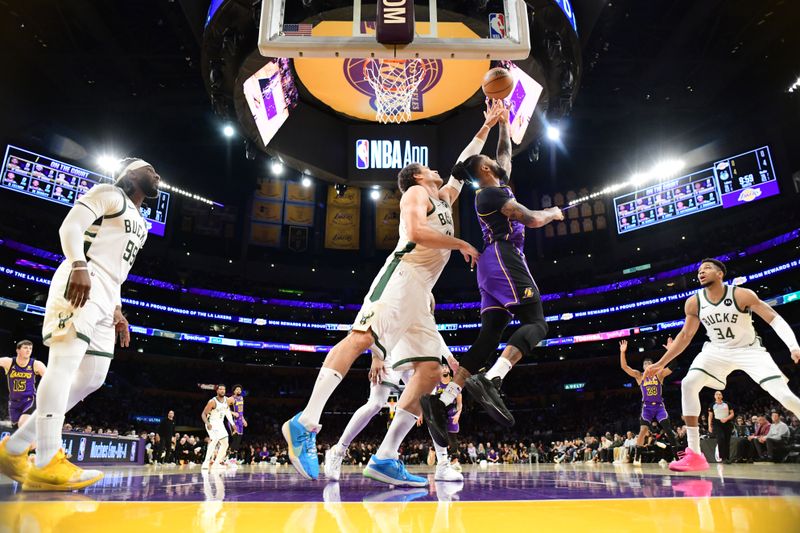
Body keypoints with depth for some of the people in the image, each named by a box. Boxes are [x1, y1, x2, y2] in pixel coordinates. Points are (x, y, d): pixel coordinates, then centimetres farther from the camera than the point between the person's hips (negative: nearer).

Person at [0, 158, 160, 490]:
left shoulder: (141, 224, 29)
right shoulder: (109, 194, 4)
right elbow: (70, 226, -10)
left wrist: (117, 311, 20)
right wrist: (79, 265, -27)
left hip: (104, 295, 9)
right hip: (80, 282, -9)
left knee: (92, 378, 5)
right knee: (65, 363, -18)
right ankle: (48, 463, -23)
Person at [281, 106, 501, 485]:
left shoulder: (443, 199, 34)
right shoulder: (415, 193, 10)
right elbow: (415, 232, -10)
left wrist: (486, 128, 47)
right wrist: (461, 244, 0)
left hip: (420, 293, 8)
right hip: (402, 273, -8)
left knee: (430, 372, -3)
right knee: (361, 337, -27)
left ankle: (385, 458, -6)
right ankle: (306, 424, -30)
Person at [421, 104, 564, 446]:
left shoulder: (496, 188, 25)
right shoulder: (493, 193, -3)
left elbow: (506, 154, 41)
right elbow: (532, 220, -9)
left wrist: (503, 124, 41)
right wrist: (553, 213, 10)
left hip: (493, 265, 9)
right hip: (505, 259, -9)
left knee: (489, 335, -1)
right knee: (536, 324, -16)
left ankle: (443, 400, -10)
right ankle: (491, 380, -35)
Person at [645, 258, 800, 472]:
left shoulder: (742, 295, -20)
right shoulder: (693, 303, -10)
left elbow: (775, 319, -19)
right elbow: (685, 336, 1)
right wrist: (661, 363, 0)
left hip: (749, 350, -2)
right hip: (717, 351, 3)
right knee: (688, 384, -19)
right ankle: (695, 454, -16)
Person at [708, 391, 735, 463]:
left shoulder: (727, 404, 10)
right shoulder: (712, 405, 8)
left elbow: (732, 413, 8)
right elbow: (710, 416, 8)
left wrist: (726, 418, -11)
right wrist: (709, 426, 0)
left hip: (727, 424, 2)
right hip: (717, 424, -2)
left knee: (727, 441, 2)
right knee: (721, 438, -21)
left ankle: (727, 458, 10)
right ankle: (723, 457, -18)